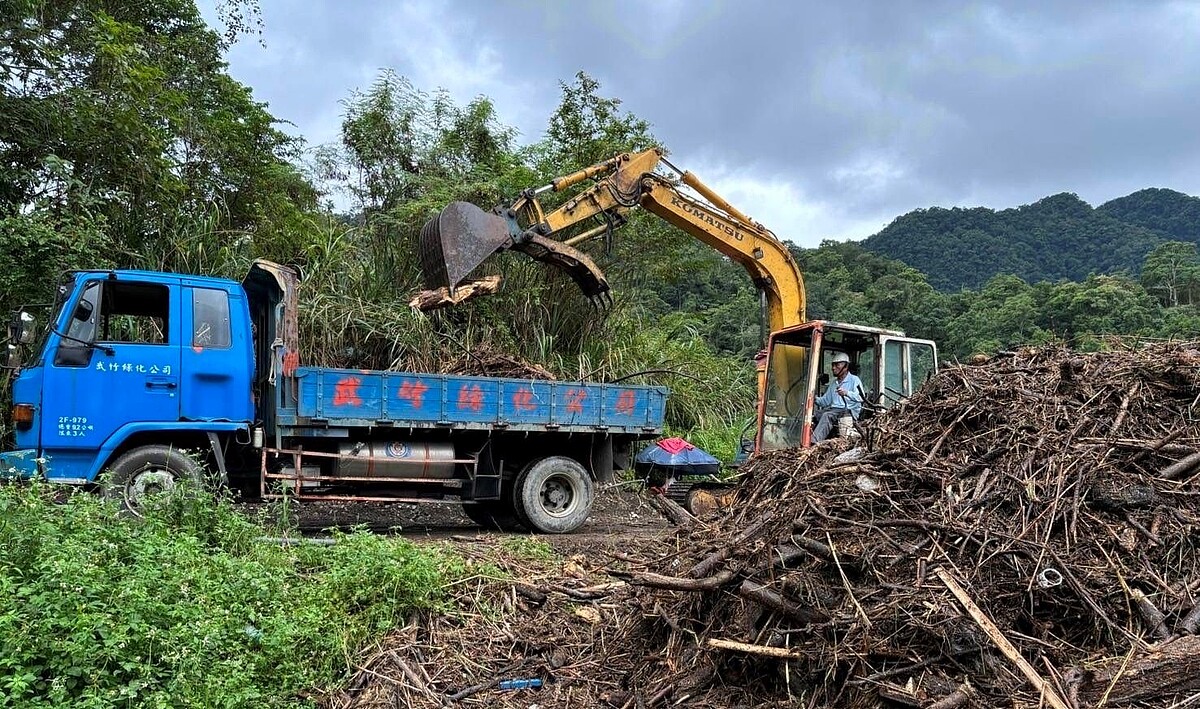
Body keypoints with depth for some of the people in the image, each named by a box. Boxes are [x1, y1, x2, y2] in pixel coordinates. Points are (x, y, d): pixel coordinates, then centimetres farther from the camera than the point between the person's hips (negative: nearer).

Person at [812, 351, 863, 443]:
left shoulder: (854, 380, 3)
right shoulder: (833, 382, 27)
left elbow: (861, 397, -14)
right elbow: (826, 400, 23)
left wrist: (847, 393, -29)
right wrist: (816, 399, 2)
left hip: (849, 411, -7)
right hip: (833, 409, 7)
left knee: (827, 415, -33)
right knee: (816, 414, -20)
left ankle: (815, 441, -44)